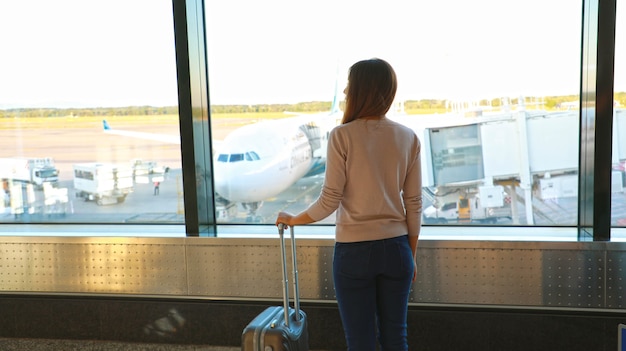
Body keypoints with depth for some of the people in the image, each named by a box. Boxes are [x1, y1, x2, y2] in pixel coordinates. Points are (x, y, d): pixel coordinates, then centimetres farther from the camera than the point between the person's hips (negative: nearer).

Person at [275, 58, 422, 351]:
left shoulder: (342, 135, -11)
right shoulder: (408, 138, 0)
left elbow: (329, 201, -10)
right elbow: (413, 205, 3)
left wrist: (291, 219, 7)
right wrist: (412, 255, 13)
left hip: (354, 250, -4)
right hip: (396, 249, 4)